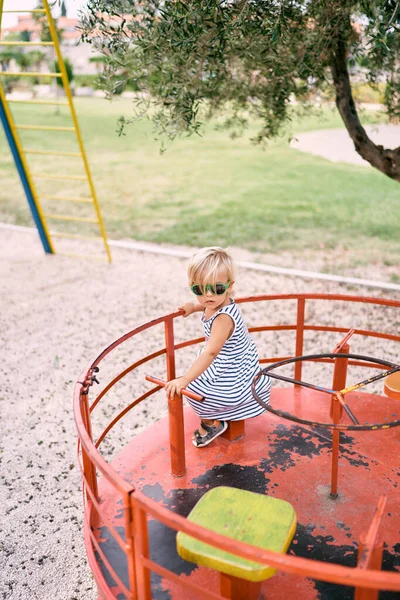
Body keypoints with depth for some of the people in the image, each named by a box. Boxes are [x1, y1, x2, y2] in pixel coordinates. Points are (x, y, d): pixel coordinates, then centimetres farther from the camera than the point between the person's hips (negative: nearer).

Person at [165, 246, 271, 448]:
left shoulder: (223, 317, -36)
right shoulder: (219, 302, -9)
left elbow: (210, 353, -43)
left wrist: (184, 380, -47)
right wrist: (193, 306, 7)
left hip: (236, 377, -10)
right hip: (225, 363, 10)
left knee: (193, 390, -10)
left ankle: (210, 424, 18)